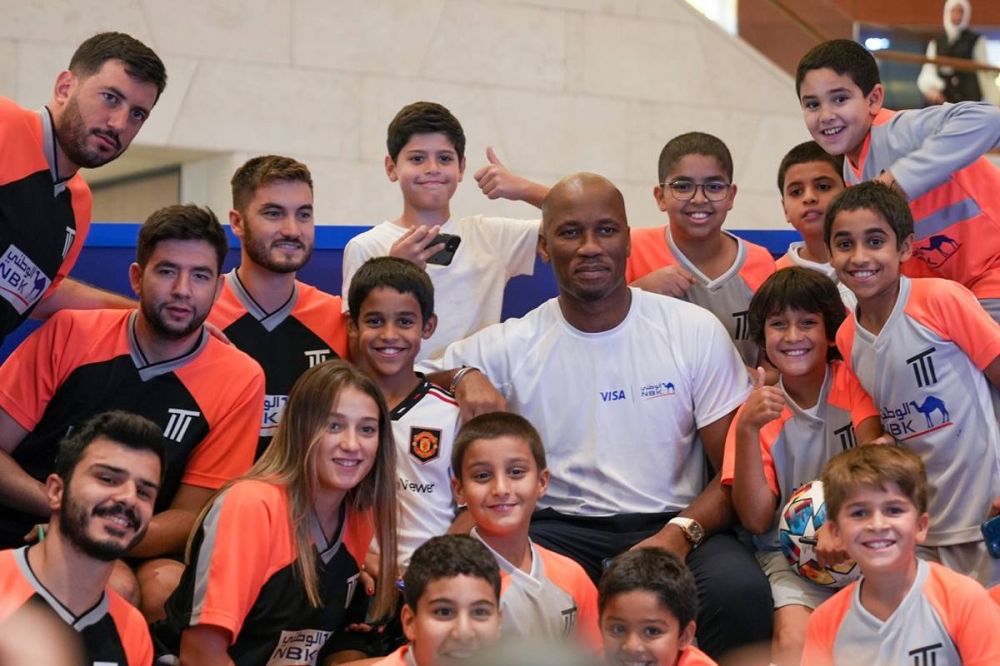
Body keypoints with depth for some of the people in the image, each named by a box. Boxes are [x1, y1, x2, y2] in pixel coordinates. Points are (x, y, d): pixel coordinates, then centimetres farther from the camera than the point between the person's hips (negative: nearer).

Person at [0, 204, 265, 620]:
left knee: (167, 586, -32)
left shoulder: (239, 381, -1)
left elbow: (188, 517, 0)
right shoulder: (69, 334, -1)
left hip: (133, 554, 1)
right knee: (115, 588, -31)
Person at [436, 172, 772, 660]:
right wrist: (466, 378, -7)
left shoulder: (697, 331, 5)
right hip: (559, 532, 0)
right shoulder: (508, 348, 6)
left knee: (740, 592, -33)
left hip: (673, 527, 0)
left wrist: (682, 532, -16)